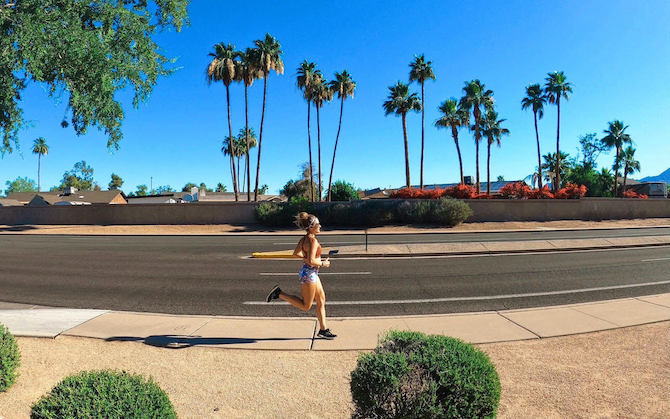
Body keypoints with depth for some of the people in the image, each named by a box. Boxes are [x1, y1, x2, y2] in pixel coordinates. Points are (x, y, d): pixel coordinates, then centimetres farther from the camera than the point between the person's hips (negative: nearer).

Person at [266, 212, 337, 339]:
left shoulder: (304, 238, 6)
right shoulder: (313, 240, -21)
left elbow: (296, 254, 16)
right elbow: (311, 261, -27)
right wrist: (323, 264, -11)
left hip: (312, 273, 10)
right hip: (309, 273, -10)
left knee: (321, 301, 14)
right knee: (306, 306, 4)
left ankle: (323, 330, 22)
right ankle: (279, 293, 4)